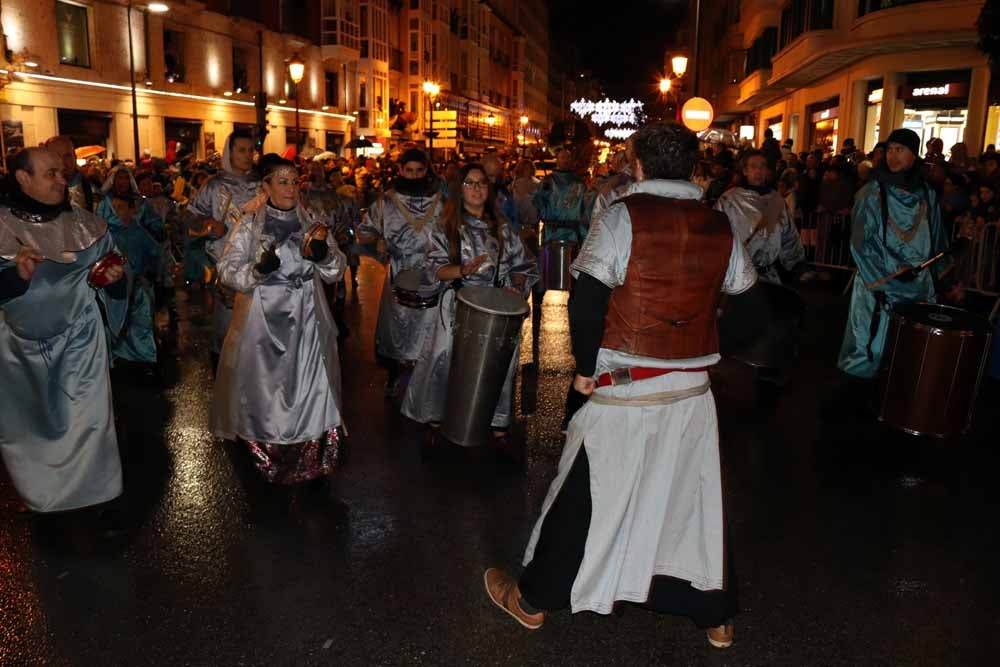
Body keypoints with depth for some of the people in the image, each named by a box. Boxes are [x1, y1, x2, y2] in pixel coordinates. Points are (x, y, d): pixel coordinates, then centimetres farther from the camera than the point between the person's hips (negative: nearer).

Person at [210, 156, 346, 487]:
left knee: (310, 390, 4)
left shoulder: (312, 223, 7)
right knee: (264, 393, 4)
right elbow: (227, 271, -6)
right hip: (264, 323, -1)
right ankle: (264, 460, 25)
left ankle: (311, 464, 21)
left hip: (306, 323, 2)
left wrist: (325, 254, -18)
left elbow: (335, 272, 4)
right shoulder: (249, 225, 1)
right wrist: (258, 269, -25)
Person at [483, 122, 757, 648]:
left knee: (586, 495, 8)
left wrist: (585, 367, -6)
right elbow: (742, 288, 14)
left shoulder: (624, 216, -11)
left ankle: (533, 600, 26)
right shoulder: (719, 227, 3)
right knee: (694, 498, 17)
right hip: (692, 389, 4)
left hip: (623, 389, -4)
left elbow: (586, 298, -17)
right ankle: (715, 614, 33)